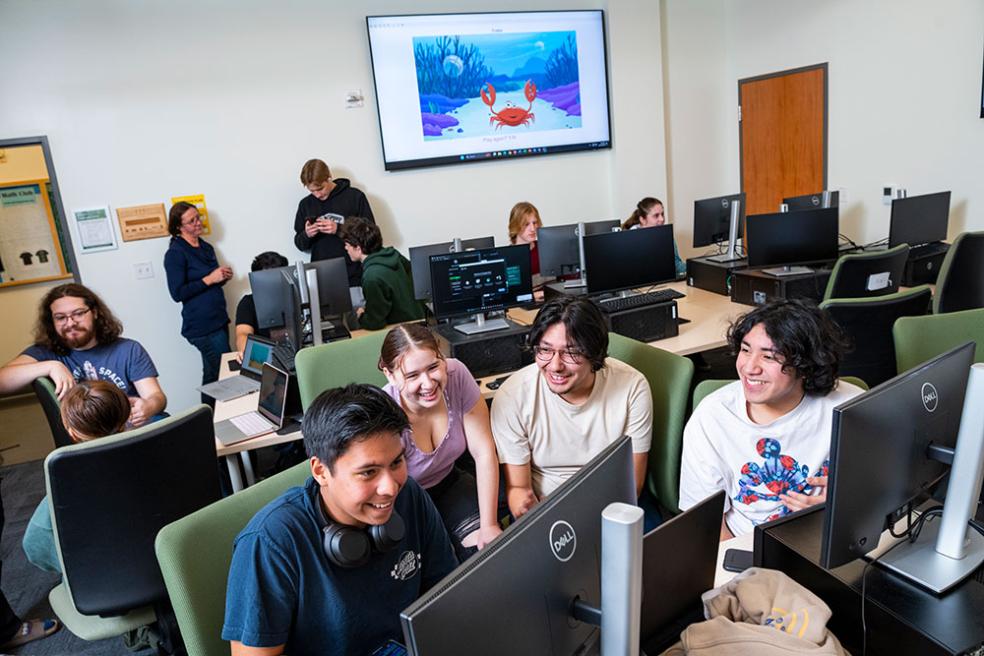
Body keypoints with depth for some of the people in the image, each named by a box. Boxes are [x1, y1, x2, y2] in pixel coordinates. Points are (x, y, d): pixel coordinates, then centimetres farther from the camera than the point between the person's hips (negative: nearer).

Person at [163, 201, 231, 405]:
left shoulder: (206, 247, 14)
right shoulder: (175, 253, -9)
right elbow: (178, 293, -13)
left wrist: (224, 276, 4)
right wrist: (209, 279, -17)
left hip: (218, 318, 8)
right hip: (202, 324, -7)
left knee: (215, 372, 9)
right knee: (220, 372, -8)